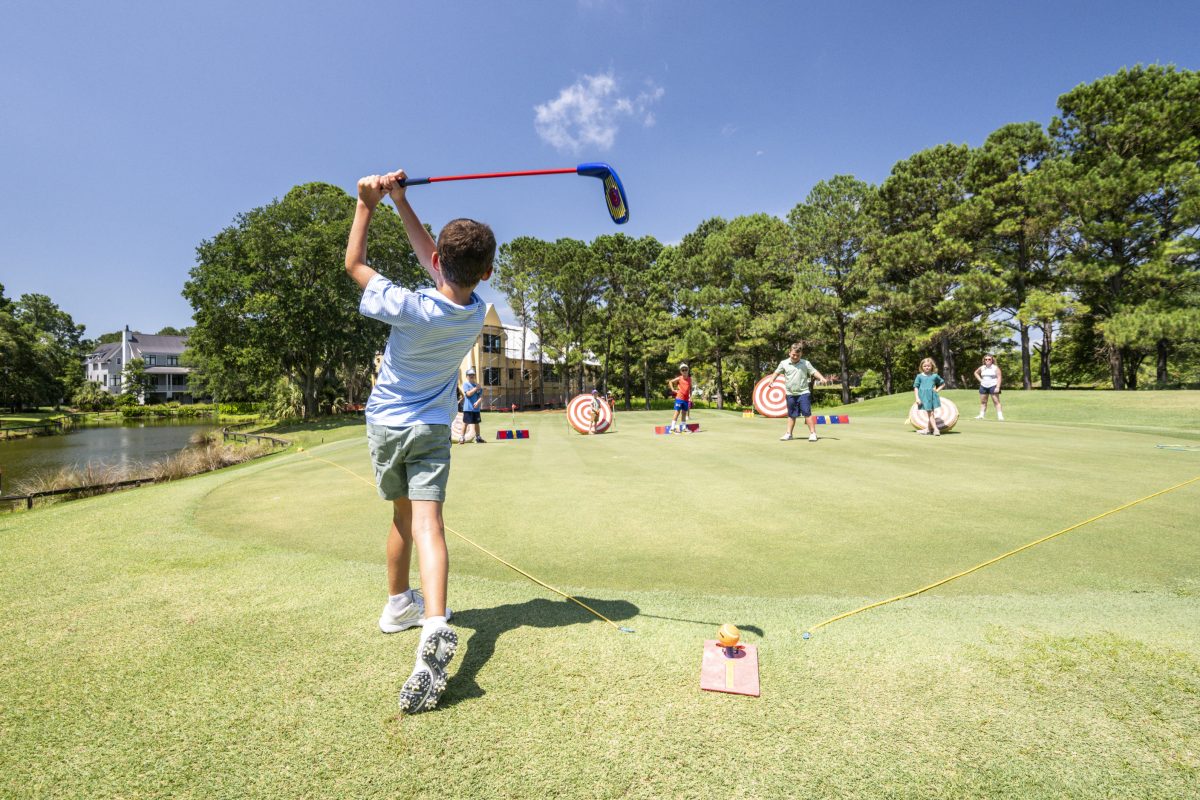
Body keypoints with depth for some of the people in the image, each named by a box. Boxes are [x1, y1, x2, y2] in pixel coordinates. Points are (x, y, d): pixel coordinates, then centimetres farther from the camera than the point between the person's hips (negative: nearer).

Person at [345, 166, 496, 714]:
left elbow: (354, 263, -3)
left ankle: (399, 605, 36)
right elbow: (434, 261, 7)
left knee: (403, 515, 18)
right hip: (433, 428, 1)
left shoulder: (409, 308, -21)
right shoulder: (477, 313, -7)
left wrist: (367, 203, 2)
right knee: (427, 522, -9)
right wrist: (399, 200, 7)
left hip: (386, 422, 0)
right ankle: (434, 624, -28)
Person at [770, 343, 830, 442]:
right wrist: (772, 380, -7)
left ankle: (813, 433, 0)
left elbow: (814, 372, -1)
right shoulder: (784, 363, 2)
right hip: (790, 394, 2)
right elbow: (777, 372, 9)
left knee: (807, 413, -6)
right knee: (791, 415, 12)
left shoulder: (805, 363, -1)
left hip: (803, 393, -2)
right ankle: (788, 434, 20)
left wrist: (822, 378, -18)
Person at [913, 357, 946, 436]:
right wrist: (917, 398, -8)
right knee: (930, 413, -5)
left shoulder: (935, 376, 6)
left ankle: (929, 429, 23)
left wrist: (937, 390, 4)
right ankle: (936, 429, -9)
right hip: (924, 397, -2)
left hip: (932, 396, 2)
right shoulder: (919, 376, 1)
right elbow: (916, 387, 0)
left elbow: (942, 383, 20)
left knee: (931, 413, 8)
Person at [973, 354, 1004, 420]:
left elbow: (999, 377, -9)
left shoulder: (995, 368, -5)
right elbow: (976, 373, 27)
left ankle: (1000, 416, -10)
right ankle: (981, 415, 10)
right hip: (983, 386, 5)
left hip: (993, 386, -5)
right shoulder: (982, 367, 9)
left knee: (996, 401, -7)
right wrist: (980, 380, 10)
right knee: (983, 402, 7)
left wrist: (997, 387, -17)